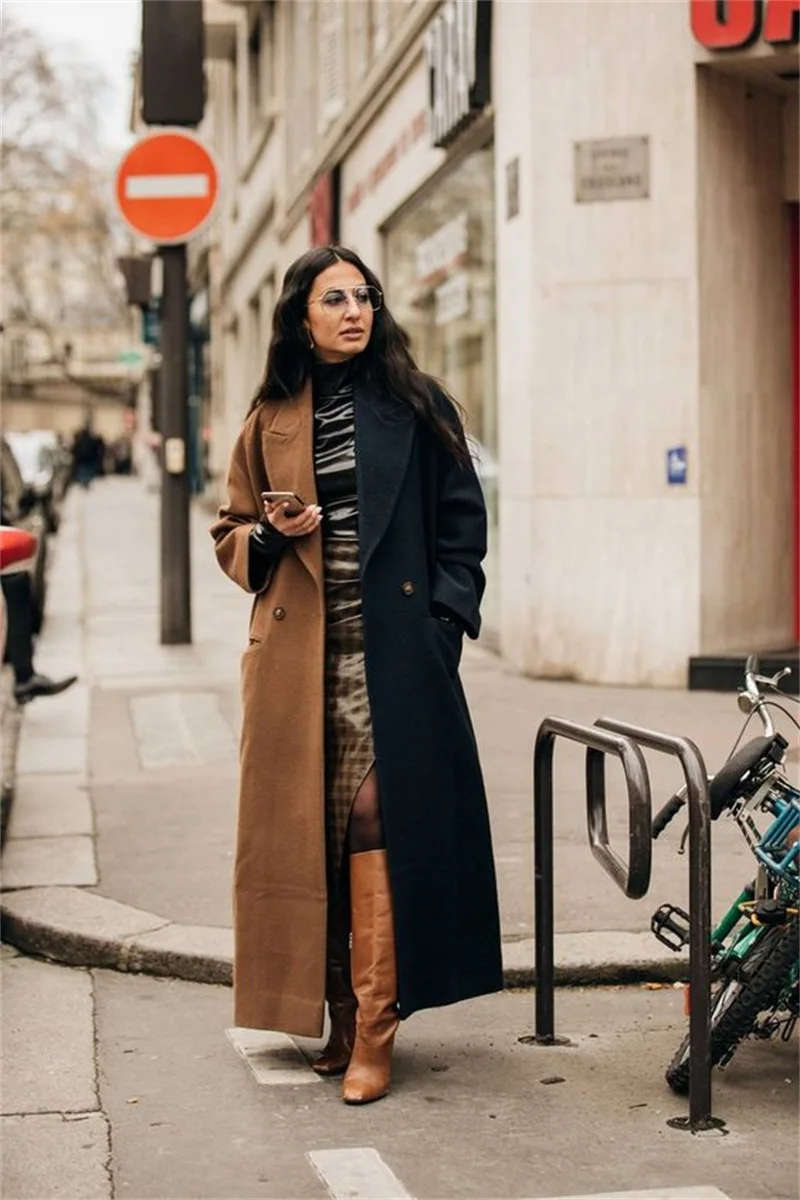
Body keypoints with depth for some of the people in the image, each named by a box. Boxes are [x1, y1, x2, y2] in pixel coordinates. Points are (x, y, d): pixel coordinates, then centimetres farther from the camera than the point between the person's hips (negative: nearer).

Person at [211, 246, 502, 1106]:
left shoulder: (415, 406, 6)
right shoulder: (270, 420, 12)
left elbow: (462, 521, 6)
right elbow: (230, 533, 19)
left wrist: (445, 617, -6)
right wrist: (269, 535, -3)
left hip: (391, 647, -3)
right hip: (297, 654, 3)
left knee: (375, 816, -10)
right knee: (307, 826, 2)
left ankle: (374, 1026, -7)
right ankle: (337, 1013, 12)